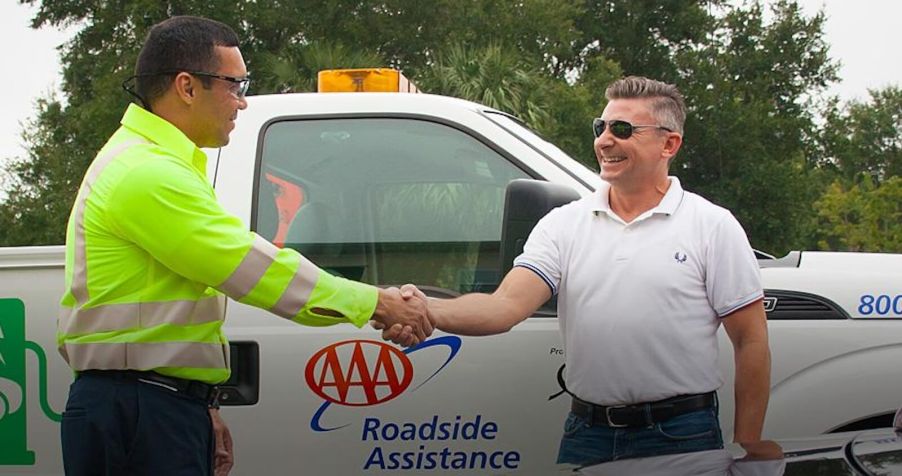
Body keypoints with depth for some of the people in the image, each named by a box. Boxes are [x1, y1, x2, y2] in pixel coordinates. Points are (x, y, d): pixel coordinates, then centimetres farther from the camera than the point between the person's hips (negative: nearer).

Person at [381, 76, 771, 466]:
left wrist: (745, 452, -4)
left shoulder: (713, 226, -1)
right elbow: (508, 304, -8)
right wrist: (429, 310, -28)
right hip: (586, 435, 3)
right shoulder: (563, 224, 6)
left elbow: (751, 343, -1)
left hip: (682, 436, -3)